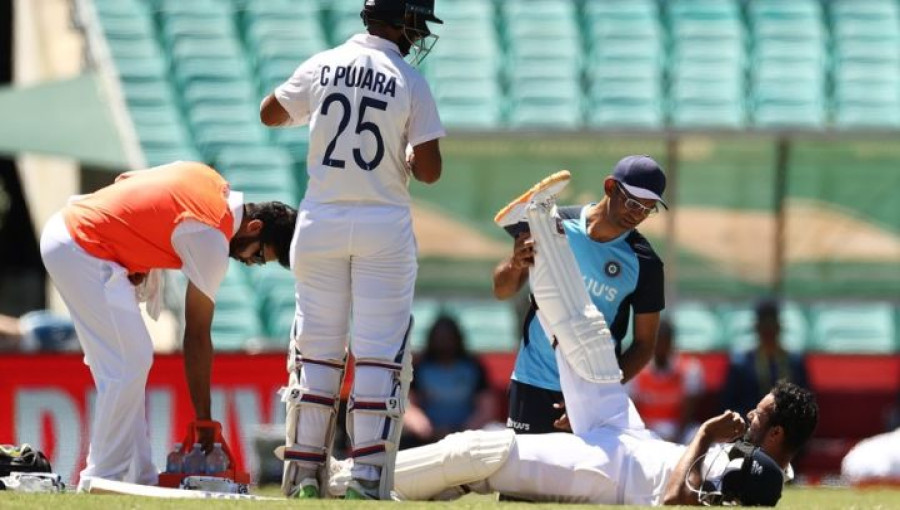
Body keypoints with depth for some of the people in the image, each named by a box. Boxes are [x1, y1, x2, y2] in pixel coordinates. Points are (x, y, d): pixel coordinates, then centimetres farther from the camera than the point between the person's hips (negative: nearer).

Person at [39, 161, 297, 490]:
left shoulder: (211, 182, 8)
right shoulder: (212, 239, -16)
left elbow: (124, 180, 19)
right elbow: (197, 336, -13)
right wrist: (204, 422, -9)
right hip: (82, 250, -10)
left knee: (131, 362, 12)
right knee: (129, 364, -12)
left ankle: (139, 478, 12)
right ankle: (102, 481, -10)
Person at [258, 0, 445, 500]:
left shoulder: (322, 67, 1)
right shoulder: (410, 83, -7)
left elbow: (270, 113, 17)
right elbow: (430, 170, -8)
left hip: (321, 224, 3)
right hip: (384, 228, -3)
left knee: (316, 348, 9)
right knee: (379, 354, 0)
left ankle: (303, 474, 7)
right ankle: (368, 477, -5)